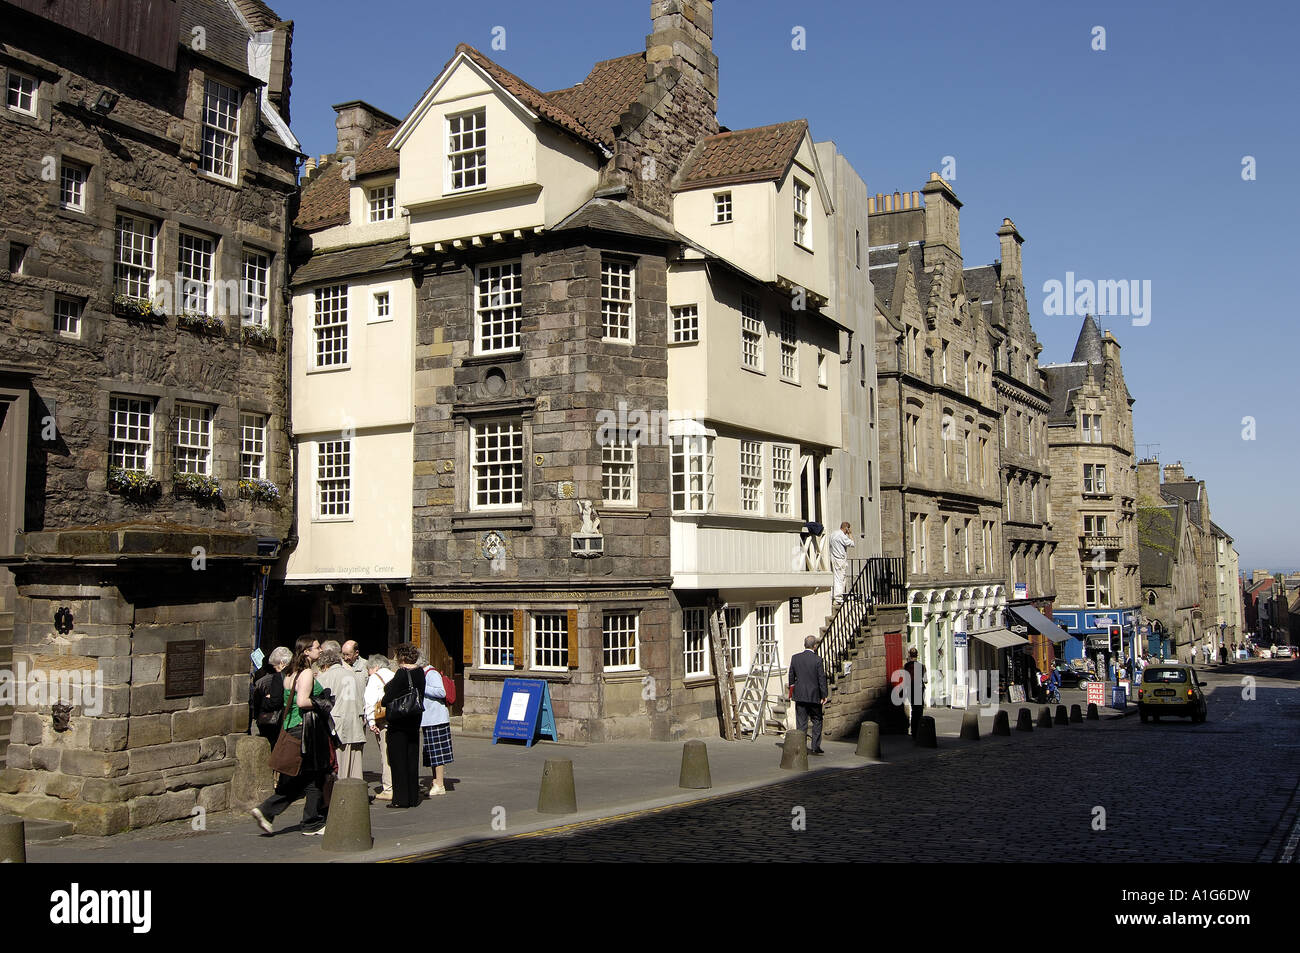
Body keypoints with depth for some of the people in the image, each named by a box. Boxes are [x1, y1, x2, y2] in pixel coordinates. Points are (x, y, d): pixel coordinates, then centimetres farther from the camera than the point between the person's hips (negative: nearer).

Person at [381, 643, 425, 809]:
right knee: (412, 759, 12)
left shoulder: (401, 674, -17)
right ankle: (413, 797, 16)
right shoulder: (420, 672, 4)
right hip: (414, 722, 7)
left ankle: (400, 798, 3)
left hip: (398, 723, -7)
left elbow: (387, 699, -16)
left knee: (398, 759, 1)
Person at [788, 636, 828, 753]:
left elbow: (791, 676, 9)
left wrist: (792, 690, 23)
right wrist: (824, 695, -3)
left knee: (801, 722, 6)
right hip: (814, 695, -2)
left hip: (799, 695, 2)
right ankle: (815, 746, 11)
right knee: (817, 721, 13)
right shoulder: (817, 659, -11)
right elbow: (822, 678, -10)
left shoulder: (795, 658, 0)